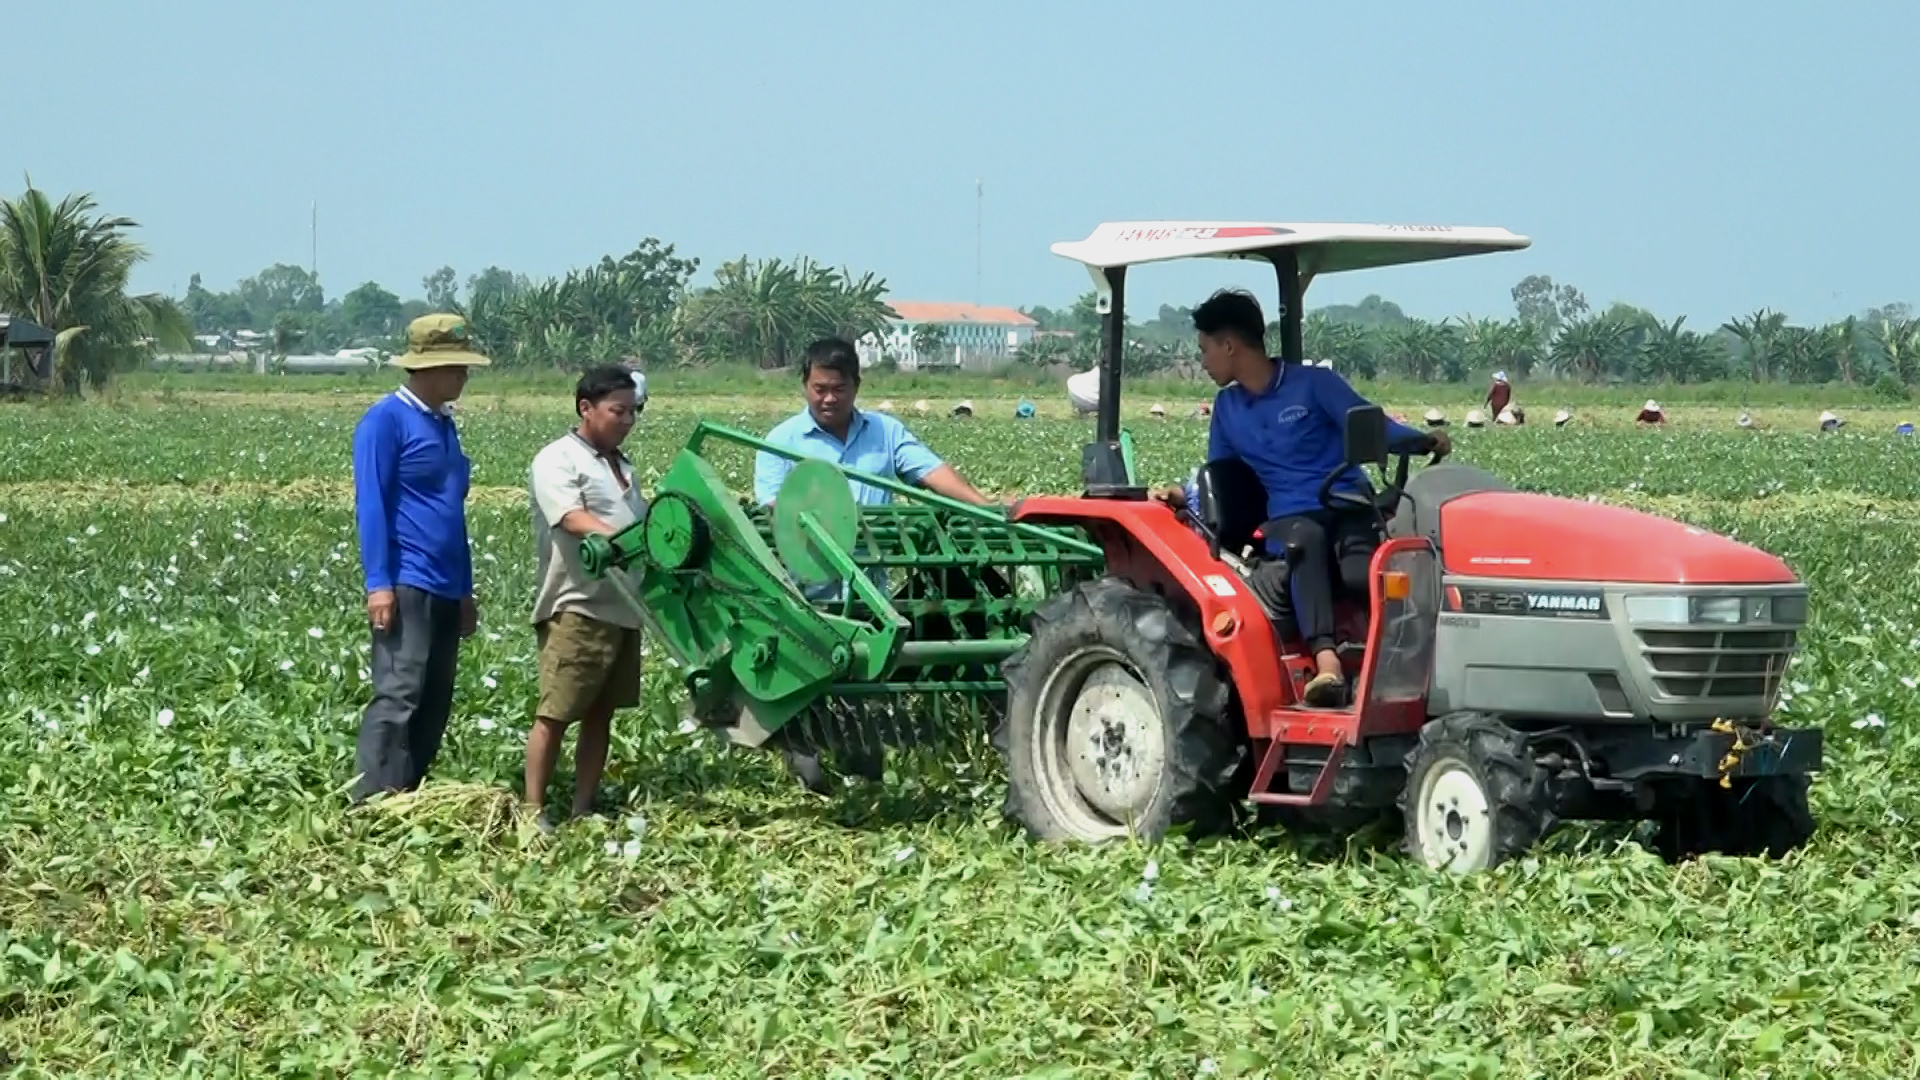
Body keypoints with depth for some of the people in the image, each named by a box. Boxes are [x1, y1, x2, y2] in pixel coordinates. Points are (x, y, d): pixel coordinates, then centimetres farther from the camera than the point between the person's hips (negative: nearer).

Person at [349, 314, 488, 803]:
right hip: (405, 585, -9)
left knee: (435, 704, 8)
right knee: (398, 696, -14)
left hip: (445, 591, 9)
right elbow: (371, 504, -11)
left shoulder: (444, 424, 18)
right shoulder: (387, 420, -6)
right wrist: (379, 583, -19)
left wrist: (465, 591, 22)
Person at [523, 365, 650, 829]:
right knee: (555, 713, -6)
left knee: (601, 713, 10)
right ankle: (534, 810, -1)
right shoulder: (557, 460, -7)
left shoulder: (621, 465, 19)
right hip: (577, 608, -8)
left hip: (623, 608, 8)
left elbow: (642, 521, 24)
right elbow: (573, 519, -22)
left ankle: (584, 809, 16)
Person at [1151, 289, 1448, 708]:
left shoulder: (1314, 383, 4)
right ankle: (1326, 662, -58)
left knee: (1361, 571, -37)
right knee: (1306, 540, -38)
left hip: (1349, 506, 0)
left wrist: (1423, 441, -19)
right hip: (1290, 517, 0)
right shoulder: (1227, 407, 20)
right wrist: (1184, 495, 2)